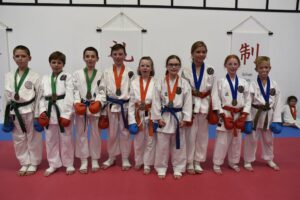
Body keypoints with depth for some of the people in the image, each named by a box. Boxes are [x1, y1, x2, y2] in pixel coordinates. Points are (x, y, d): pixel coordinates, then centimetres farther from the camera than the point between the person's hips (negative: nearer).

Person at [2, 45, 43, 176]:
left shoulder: (34, 76, -7)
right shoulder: (9, 76, 4)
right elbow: (7, 96, 9)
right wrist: (8, 114, 7)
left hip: (30, 111, -4)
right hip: (15, 112, 4)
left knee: (33, 139, 8)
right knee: (19, 139, 14)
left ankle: (33, 163, 26)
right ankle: (24, 163, 32)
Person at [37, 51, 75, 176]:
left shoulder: (67, 77, -2)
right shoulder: (45, 79, 10)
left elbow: (69, 96, -10)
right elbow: (41, 97, 11)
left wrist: (66, 114, -15)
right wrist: (42, 111, -4)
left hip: (63, 111, -4)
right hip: (49, 112, 4)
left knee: (66, 139, 5)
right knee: (50, 139, 13)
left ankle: (68, 164, 23)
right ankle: (53, 164, 30)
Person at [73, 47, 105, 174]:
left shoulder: (101, 75, 6)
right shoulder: (77, 74, 7)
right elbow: (75, 90, 1)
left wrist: (98, 102, -21)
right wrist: (77, 103, -16)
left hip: (95, 107, 0)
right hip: (81, 107, 1)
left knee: (95, 134, 8)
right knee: (81, 134, 7)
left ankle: (95, 160, 24)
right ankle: (84, 160, 21)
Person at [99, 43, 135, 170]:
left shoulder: (130, 73, 1)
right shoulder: (106, 73, 4)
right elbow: (102, 91, 4)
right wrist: (103, 110, 0)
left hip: (126, 106, -1)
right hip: (111, 106, 1)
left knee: (125, 133, 8)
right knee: (112, 134, 12)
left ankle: (125, 159, 23)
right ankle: (111, 158, 30)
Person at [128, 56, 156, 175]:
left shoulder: (155, 83, -8)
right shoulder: (134, 83, -2)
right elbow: (131, 103, -1)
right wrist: (131, 121, -5)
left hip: (151, 116, -2)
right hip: (138, 116, 2)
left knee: (150, 141, 10)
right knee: (138, 142, 16)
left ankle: (147, 165, 29)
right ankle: (138, 162, 39)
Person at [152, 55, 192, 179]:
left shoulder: (184, 83, -1)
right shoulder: (160, 83, -2)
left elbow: (188, 102, -2)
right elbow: (156, 101, -3)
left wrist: (185, 118, -7)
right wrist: (158, 118, -7)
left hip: (178, 117, 1)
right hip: (164, 117, -1)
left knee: (179, 145, 12)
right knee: (162, 145, 8)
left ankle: (178, 168, 29)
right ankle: (161, 168, 26)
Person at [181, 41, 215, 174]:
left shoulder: (210, 70, 1)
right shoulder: (186, 70, -4)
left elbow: (212, 90, 5)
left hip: (205, 106, 2)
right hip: (190, 105, -2)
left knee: (202, 135, 11)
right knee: (190, 135, 2)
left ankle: (198, 162, 27)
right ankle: (189, 163, 20)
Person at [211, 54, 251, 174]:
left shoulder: (244, 83, 4)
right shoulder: (220, 82, -5)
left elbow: (248, 100, 5)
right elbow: (216, 100, -9)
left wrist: (243, 116, -5)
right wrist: (224, 116, -14)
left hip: (239, 115, 4)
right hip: (225, 115, -4)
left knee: (236, 141, 15)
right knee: (222, 141, -2)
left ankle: (233, 163, 33)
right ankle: (217, 164, 14)